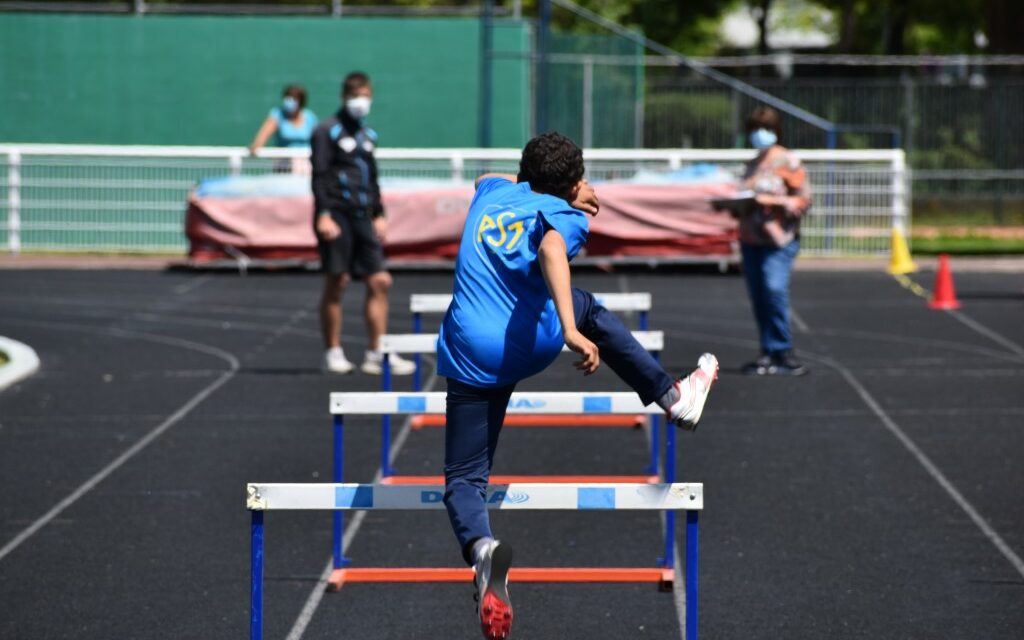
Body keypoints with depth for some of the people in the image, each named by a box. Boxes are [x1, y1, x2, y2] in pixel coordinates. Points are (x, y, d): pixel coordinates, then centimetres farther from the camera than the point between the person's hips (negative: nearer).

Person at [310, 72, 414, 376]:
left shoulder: (368, 134, 18)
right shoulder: (327, 131, -2)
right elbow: (319, 175, -8)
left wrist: (379, 214, 19)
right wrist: (323, 214, -16)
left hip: (363, 217, 6)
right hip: (336, 215, -6)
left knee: (379, 282, -1)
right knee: (336, 283, -3)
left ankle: (376, 354, 2)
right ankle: (333, 354, 5)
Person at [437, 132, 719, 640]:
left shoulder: (493, 192, 16)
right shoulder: (564, 217, 2)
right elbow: (552, 250, -23)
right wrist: (571, 331, -34)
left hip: (469, 357, 2)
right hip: (534, 344, -2)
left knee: (463, 480, 4)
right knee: (586, 309, 32)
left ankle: (480, 547, -31)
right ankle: (674, 398, 38)